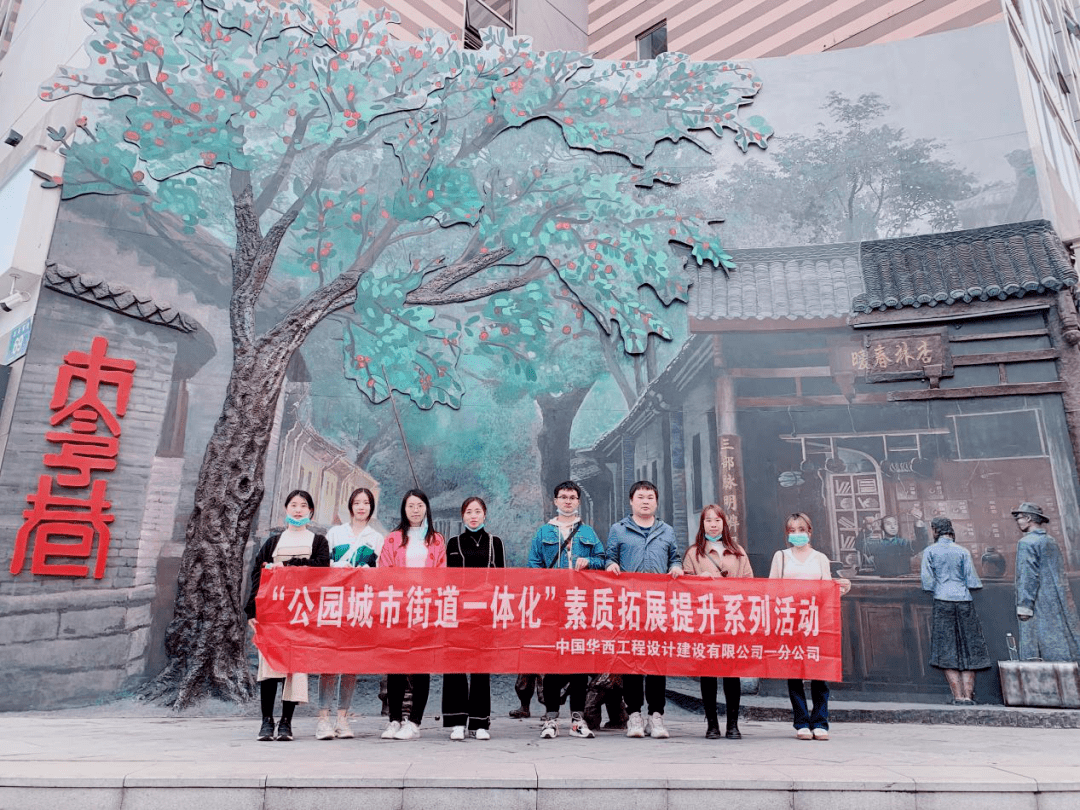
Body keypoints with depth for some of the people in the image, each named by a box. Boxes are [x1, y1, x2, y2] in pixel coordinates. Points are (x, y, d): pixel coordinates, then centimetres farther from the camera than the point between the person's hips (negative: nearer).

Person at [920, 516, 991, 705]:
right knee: (969, 650, 7)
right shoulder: (963, 551, 5)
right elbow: (972, 582, 1)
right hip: (965, 602, 2)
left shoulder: (930, 551, 1)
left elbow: (927, 582, -4)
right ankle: (968, 695, 2)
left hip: (943, 602, -2)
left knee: (947, 653, 1)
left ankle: (958, 696, -2)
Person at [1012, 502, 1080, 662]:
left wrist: (1023, 605, -15)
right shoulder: (1051, 541, 14)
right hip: (1059, 602, 9)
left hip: (1040, 605, -9)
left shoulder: (1026, 543, -11)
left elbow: (1028, 577, -16)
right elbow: (1061, 571, 19)